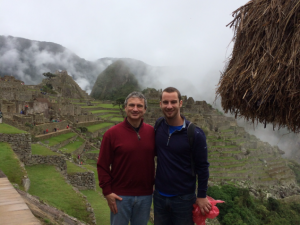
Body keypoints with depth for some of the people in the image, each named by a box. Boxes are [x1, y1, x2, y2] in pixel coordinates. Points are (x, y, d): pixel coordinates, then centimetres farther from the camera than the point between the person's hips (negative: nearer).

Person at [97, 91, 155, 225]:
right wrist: (107, 192, -8)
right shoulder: (112, 133, -7)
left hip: (145, 196, 3)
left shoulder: (151, 132, -1)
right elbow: (102, 165, -5)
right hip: (120, 196, -2)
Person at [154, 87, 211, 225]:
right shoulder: (158, 126, -4)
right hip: (159, 196, 4)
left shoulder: (195, 134, -16)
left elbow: (202, 167, -9)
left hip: (184, 198, -4)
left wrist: (201, 196, -5)